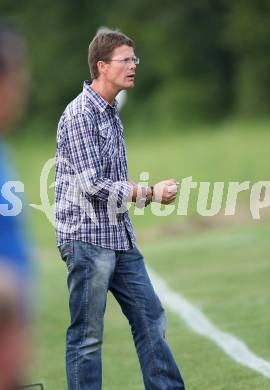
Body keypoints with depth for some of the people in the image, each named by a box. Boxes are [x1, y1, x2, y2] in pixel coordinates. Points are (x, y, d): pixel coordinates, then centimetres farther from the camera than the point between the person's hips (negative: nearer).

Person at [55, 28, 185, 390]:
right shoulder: (79, 114, -15)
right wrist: (150, 193, -15)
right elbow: (92, 184, -20)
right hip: (87, 238, -9)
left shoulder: (111, 113, 14)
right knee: (87, 336, -3)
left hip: (120, 238, 9)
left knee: (150, 318, 10)